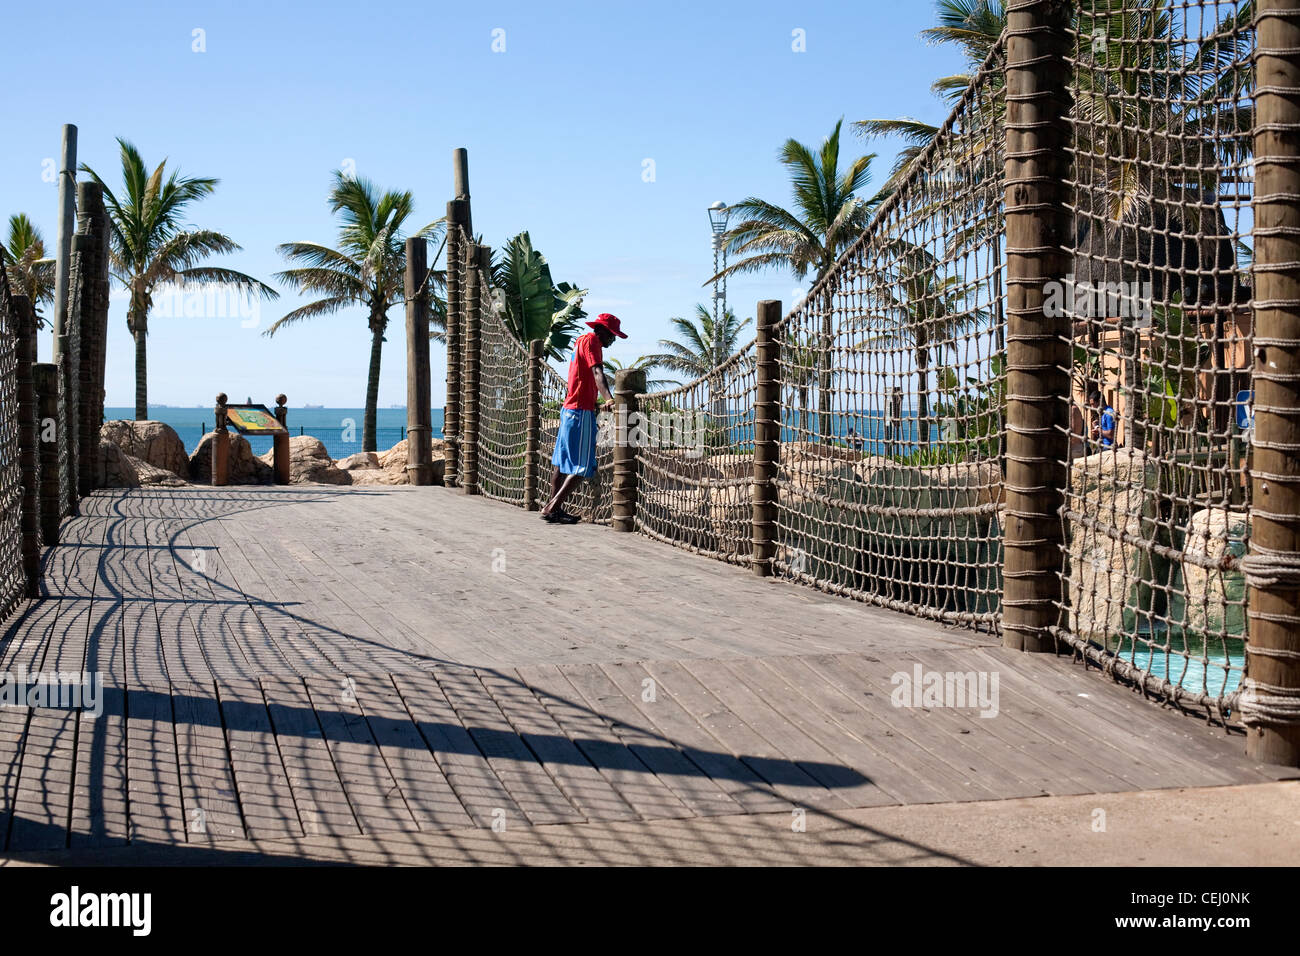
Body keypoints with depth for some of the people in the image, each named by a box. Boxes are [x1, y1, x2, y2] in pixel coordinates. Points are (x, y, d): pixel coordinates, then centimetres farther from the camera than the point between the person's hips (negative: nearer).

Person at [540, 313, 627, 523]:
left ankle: (553, 506, 23)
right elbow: (597, 372, -28)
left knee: (562, 462, 16)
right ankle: (552, 508, -11)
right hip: (582, 411, -11)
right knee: (582, 467, -9)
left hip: (569, 409, 11)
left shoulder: (582, 341, 19)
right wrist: (608, 398, -43)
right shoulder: (591, 341, -11)